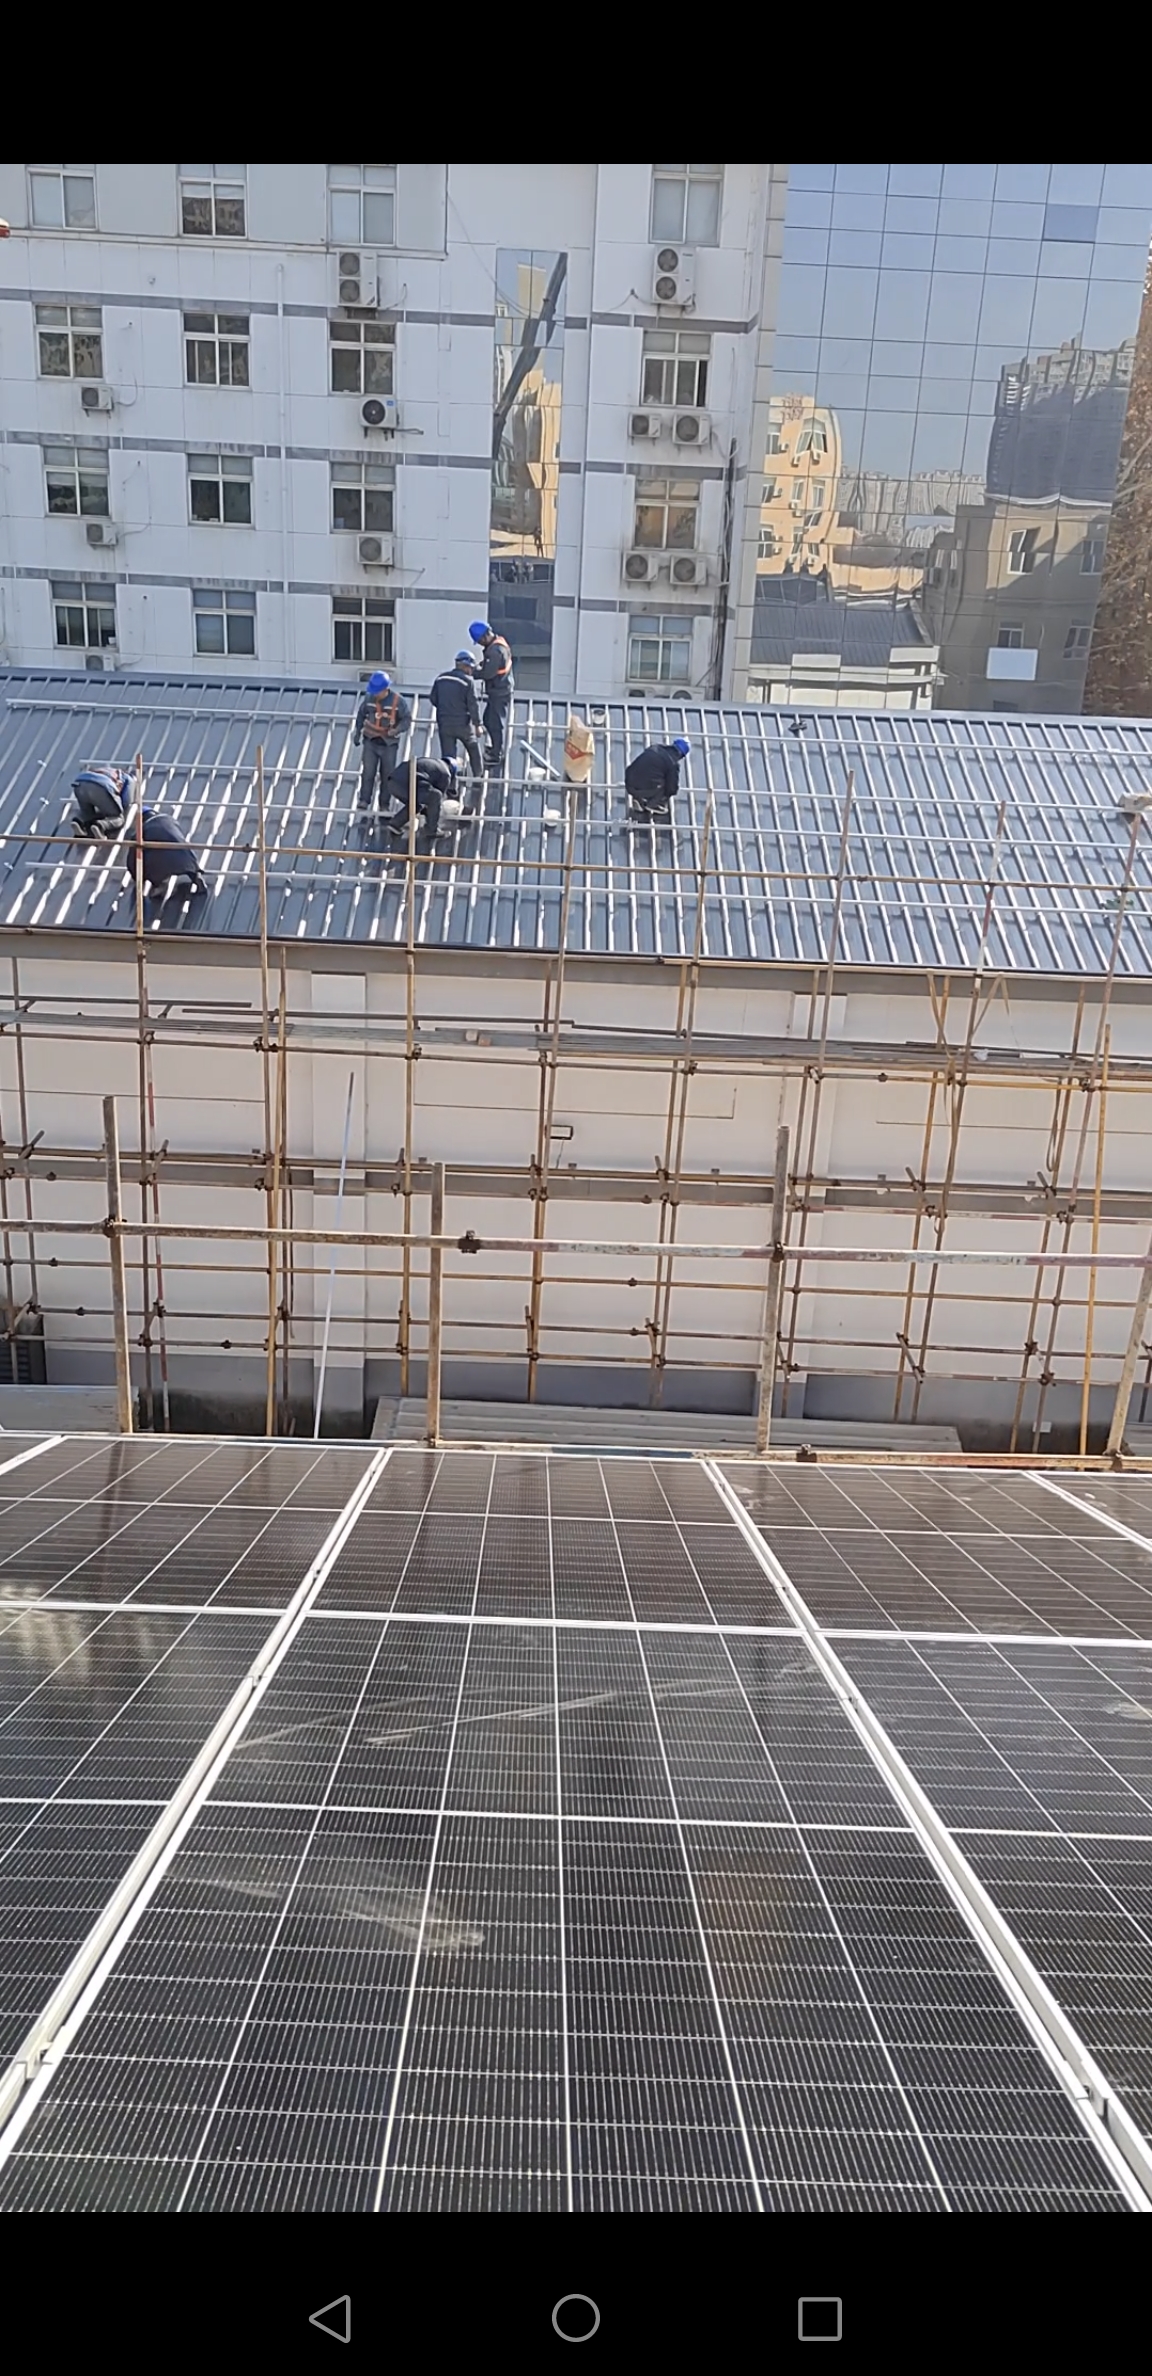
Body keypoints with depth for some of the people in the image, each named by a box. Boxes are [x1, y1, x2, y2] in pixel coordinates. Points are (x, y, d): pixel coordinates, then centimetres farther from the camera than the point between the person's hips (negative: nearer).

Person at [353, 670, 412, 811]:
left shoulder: (398, 701, -13)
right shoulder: (369, 698, -5)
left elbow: (407, 718, -7)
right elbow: (361, 714, 10)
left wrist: (397, 730, -26)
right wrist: (357, 732, 15)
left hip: (389, 744, -1)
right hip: (370, 741, 1)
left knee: (387, 775, 8)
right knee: (368, 773, -6)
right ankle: (364, 801, 1)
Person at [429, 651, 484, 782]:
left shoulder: (441, 677, 4)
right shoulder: (468, 680, -11)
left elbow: (432, 698, 10)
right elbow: (473, 704, -13)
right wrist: (477, 725, -7)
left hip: (444, 723, 3)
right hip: (462, 723, -3)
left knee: (447, 755, 6)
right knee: (473, 748, 20)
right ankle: (477, 776, 29)